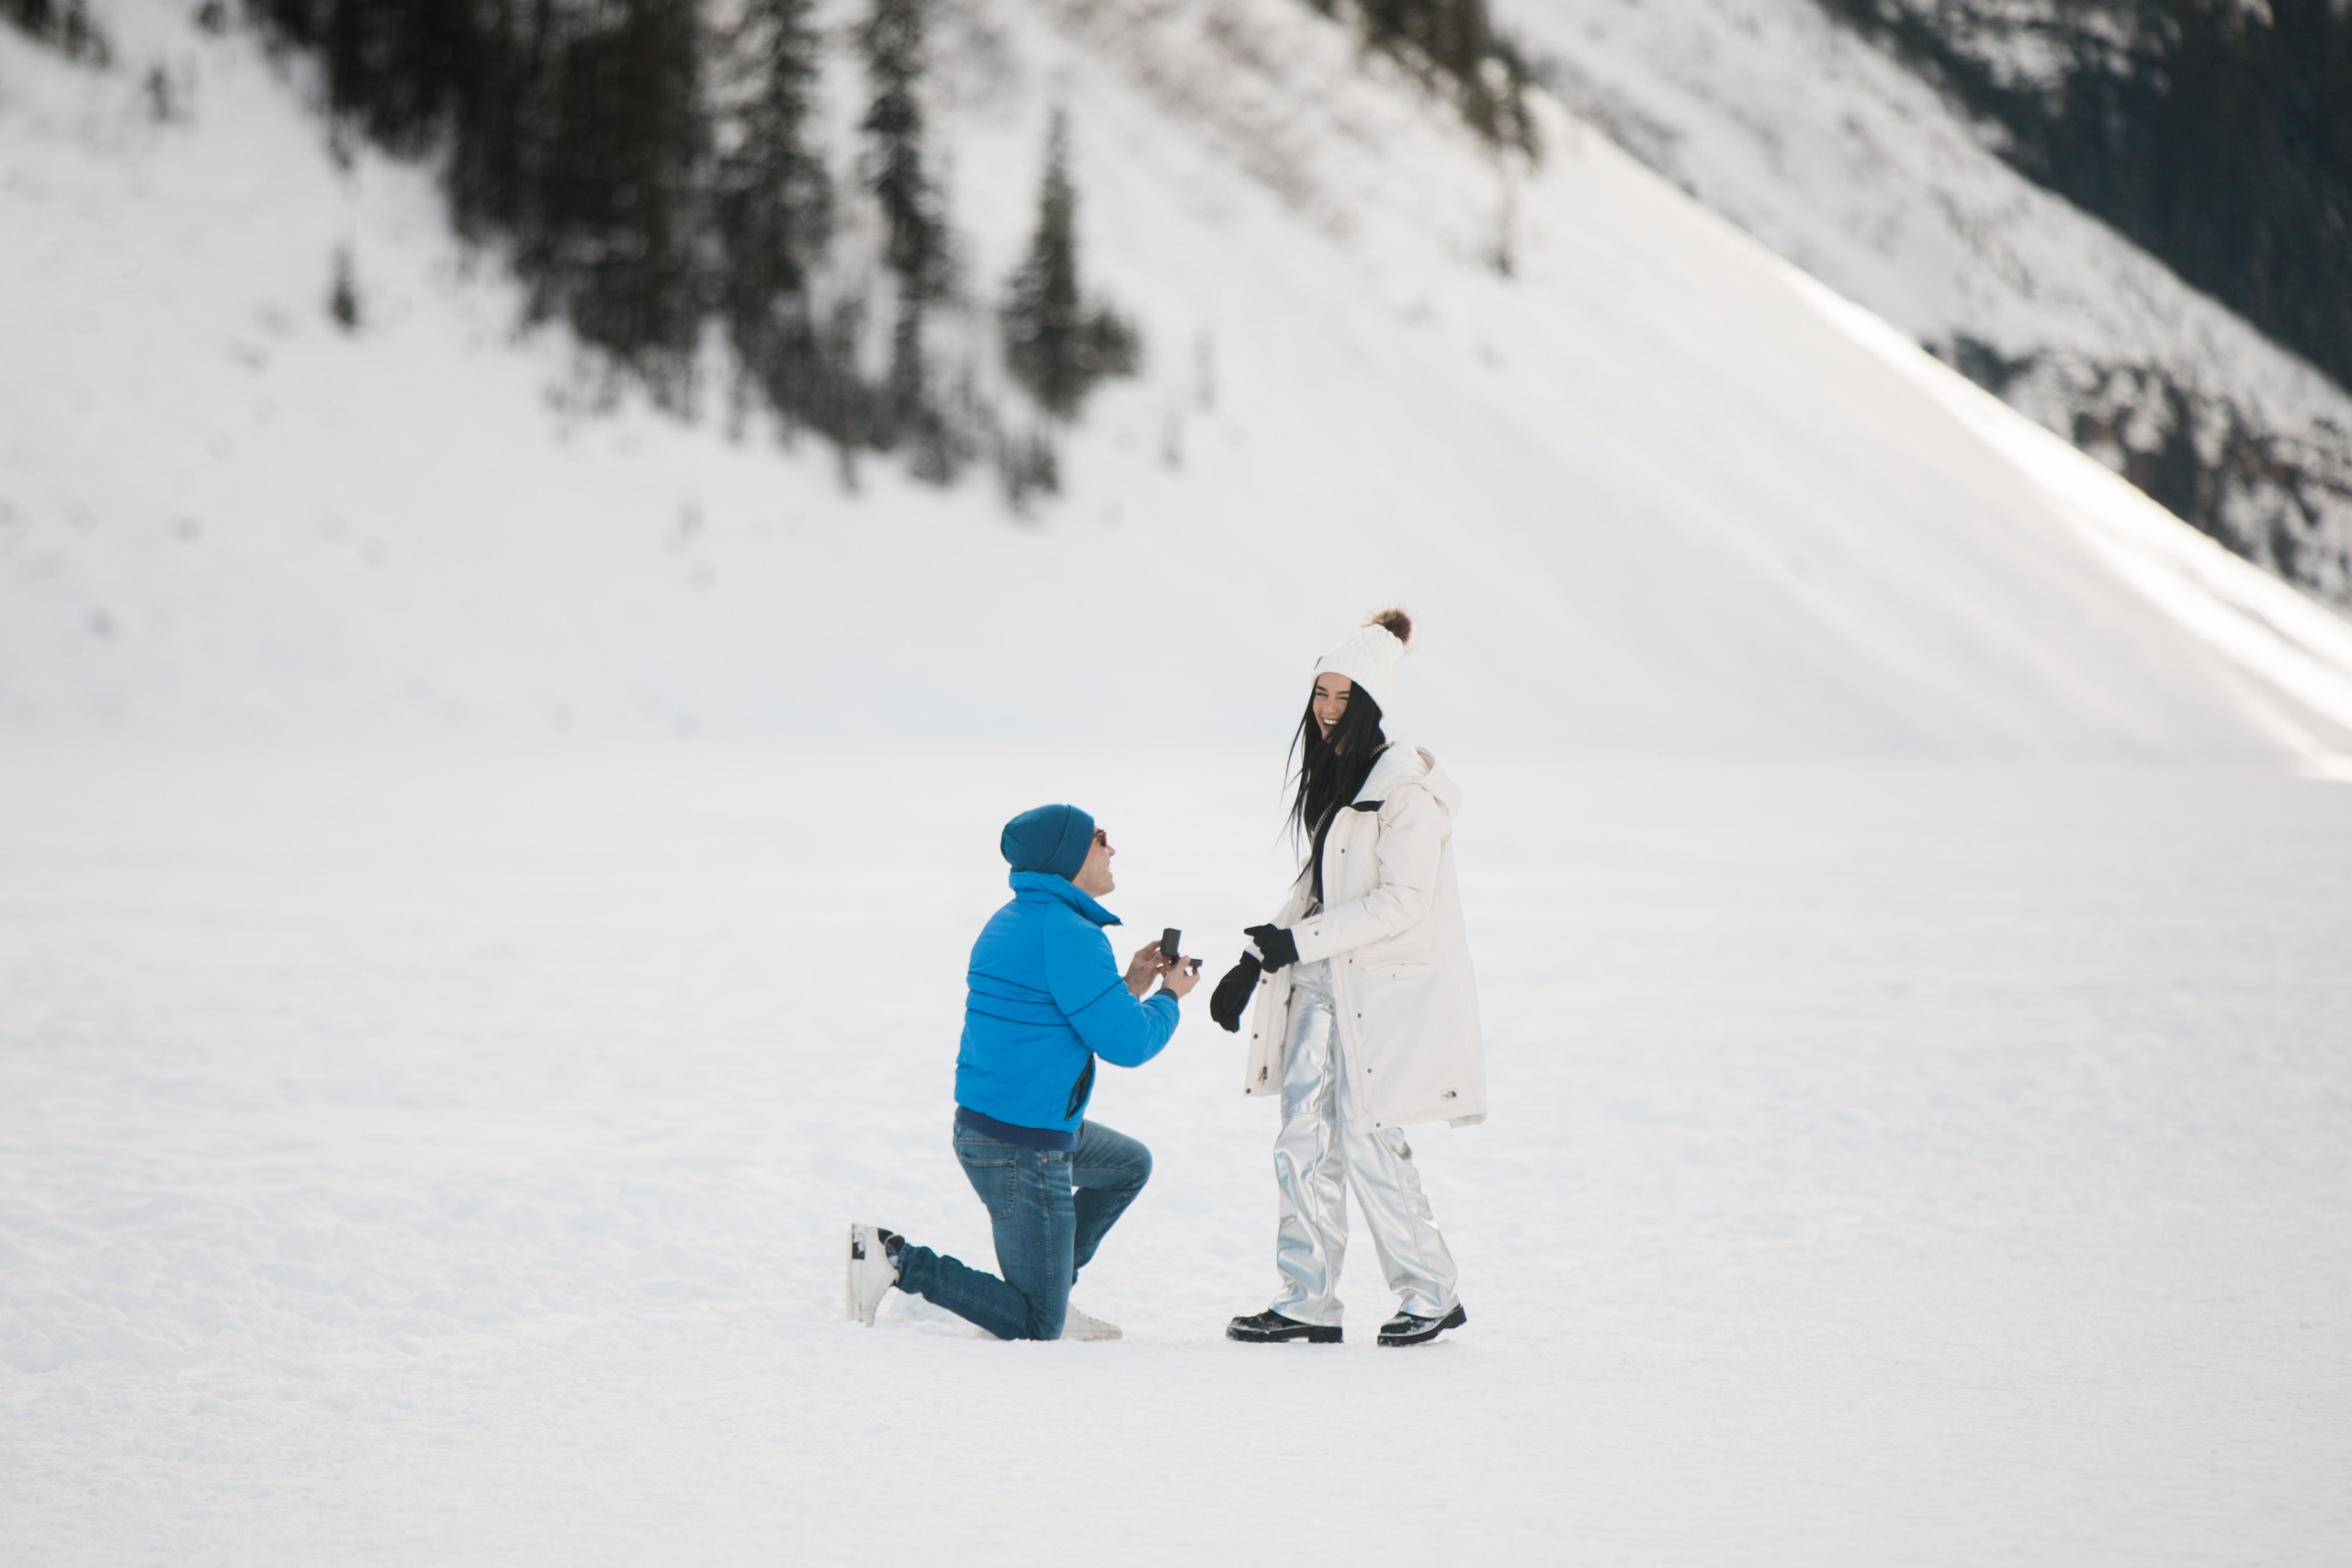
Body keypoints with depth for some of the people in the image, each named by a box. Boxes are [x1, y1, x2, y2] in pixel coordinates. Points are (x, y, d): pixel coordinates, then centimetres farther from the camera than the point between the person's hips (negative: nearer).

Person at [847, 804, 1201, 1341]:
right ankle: (897, 1260, -6)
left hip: (982, 1125, 10)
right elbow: (1127, 1044, -18)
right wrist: (1168, 997, 1)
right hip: (1023, 1151, -10)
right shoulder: (1067, 934, -21)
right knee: (1037, 1330, -2)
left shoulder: (1010, 921, 10)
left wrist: (1129, 987, 16)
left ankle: (1051, 1291, 26)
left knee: (1129, 1165, 32)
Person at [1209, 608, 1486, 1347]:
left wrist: (1299, 939, -21)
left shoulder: (1404, 787, -15)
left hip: (1386, 987, -8)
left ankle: (1432, 1293, 7)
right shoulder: (1331, 776, 12)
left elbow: (1403, 900, -19)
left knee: (1366, 1138, -6)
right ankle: (1307, 1302, 7)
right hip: (1323, 982, 8)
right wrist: (1256, 962, 14)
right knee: (1304, 1137, 3)